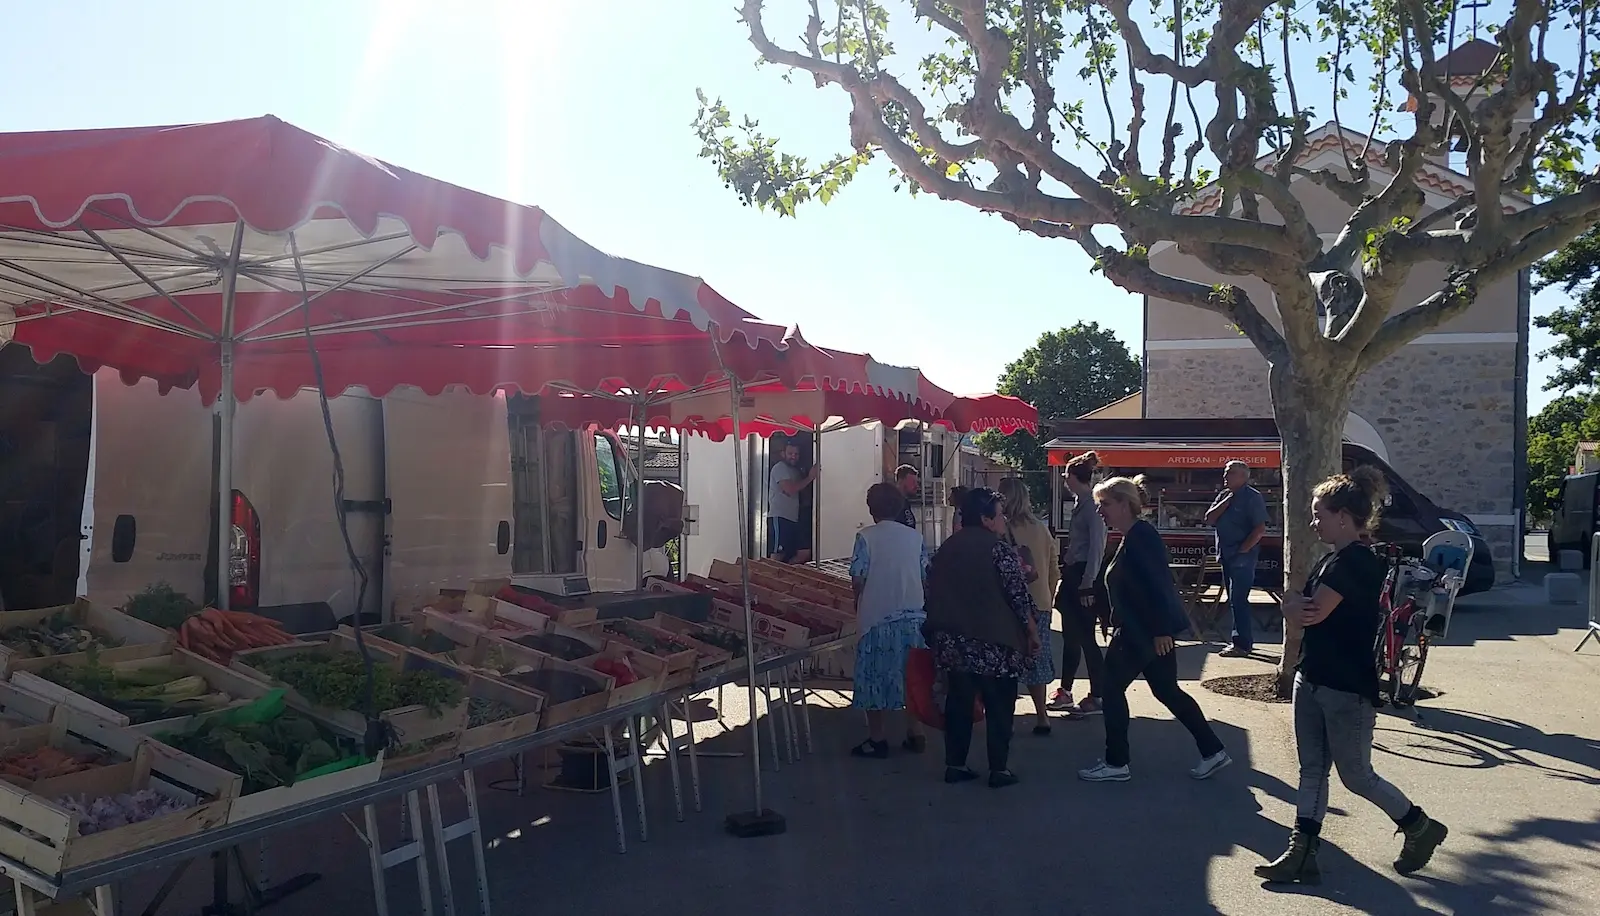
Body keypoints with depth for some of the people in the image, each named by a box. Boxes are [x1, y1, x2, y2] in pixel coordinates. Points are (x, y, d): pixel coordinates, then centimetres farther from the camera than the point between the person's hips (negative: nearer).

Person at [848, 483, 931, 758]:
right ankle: (915, 735, 19)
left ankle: (877, 739, 9)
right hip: (914, 616, 4)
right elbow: (927, 575, 4)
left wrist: (857, 602, 7)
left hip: (878, 616, -4)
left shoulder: (866, 537, -9)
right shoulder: (915, 537, 3)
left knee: (876, 676, 5)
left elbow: (857, 579, -11)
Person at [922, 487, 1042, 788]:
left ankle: (955, 765, 14)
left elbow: (933, 592, 15)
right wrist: (1033, 632, -3)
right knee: (999, 706, 3)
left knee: (958, 702, 11)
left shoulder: (946, 548, 10)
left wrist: (937, 633, 24)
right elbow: (1018, 595, -13)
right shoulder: (998, 548, -11)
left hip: (953, 641, 6)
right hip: (993, 642, -6)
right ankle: (999, 770, 5)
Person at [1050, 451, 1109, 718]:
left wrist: (1088, 585, -20)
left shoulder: (1092, 504, -16)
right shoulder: (1081, 502, 12)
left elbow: (1096, 546, -19)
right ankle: (1064, 693, 22)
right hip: (1074, 575, 10)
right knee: (1071, 636, 14)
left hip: (1085, 576, -10)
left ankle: (1097, 698, 4)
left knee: (1085, 638, -4)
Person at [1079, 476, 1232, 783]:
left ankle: (1116, 763, 9)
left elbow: (1157, 584, -23)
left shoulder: (1140, 536, -18)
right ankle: (1213, 751, 19)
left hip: (1146, 632, -10)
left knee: (1112, 688, 0)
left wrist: (1161, 630, -24)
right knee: (1166, 690, 14)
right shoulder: (1133, 537, 13)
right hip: (1139, 631, 10)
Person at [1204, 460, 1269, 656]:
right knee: (1234, 600, 13)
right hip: (1226, 556, 8)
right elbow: (1209, 519, 5)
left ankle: (1241, 644, -5)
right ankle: (1244, 640, 21)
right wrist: (1226, 502, -4)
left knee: (1238, 600, -9)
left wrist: (1243, 550, -17)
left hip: (1242, 557, -8)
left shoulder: (1252, 497, -9)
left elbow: (1260, 528, -15)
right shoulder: (1224, 495, 14)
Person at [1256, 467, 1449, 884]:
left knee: (1356, 775, 6)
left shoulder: (1357, 562, -20)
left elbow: (1311, 612, -26)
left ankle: (1420, 828, 28)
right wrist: (1299, 606, -14)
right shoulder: (1336, 560, 12)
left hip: (1347, 689, -9)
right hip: (1312, 679, 9)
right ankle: (1301, 855, 13)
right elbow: (1305, 611, 8)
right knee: (1312, 770, 9)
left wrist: (1294, 604, -6)